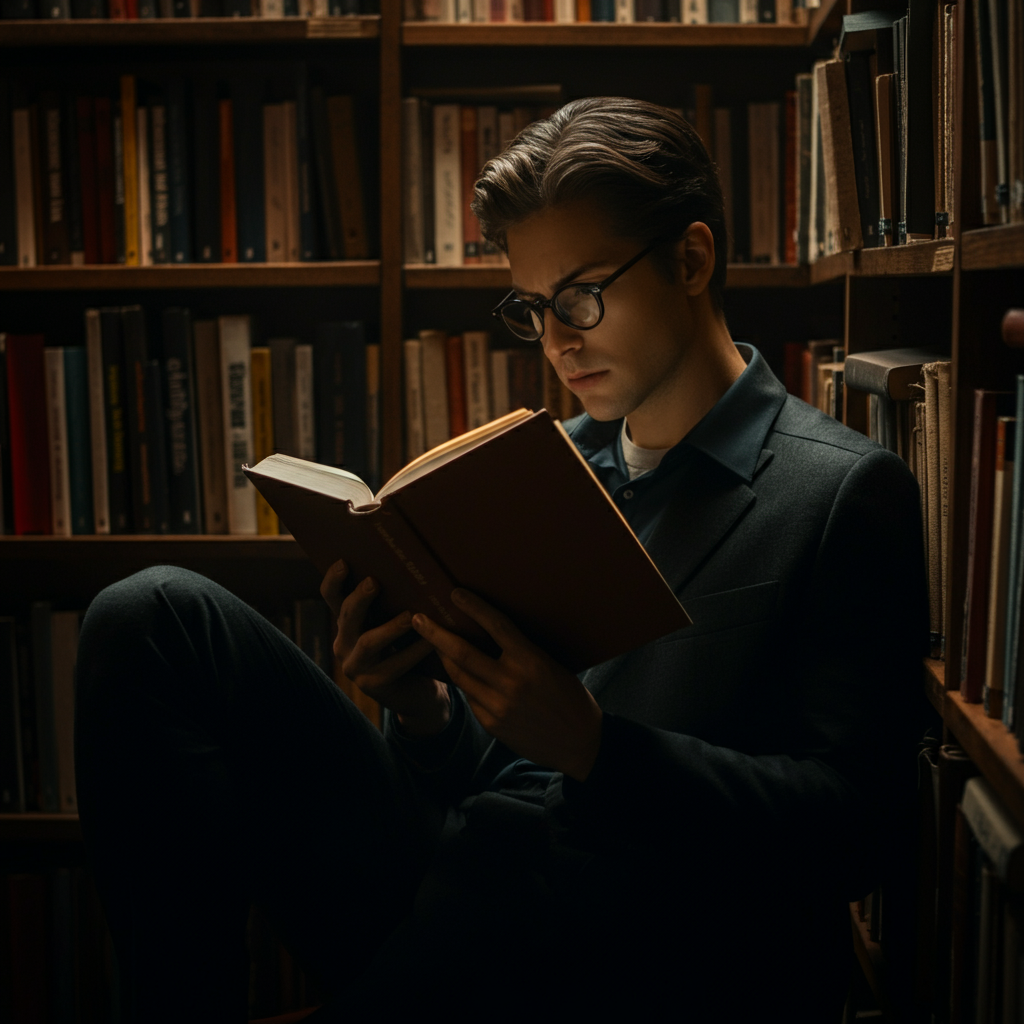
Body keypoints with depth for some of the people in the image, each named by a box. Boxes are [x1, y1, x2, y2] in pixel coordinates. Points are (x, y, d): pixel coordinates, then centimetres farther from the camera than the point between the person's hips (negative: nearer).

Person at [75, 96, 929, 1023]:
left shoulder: (850, 494, 0)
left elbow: (848, 825, -8)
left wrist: (593, 745, -20)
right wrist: (424, 712, -6)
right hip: (478, 907, 6)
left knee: (504, 838, -43)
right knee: (155, 617, -5)